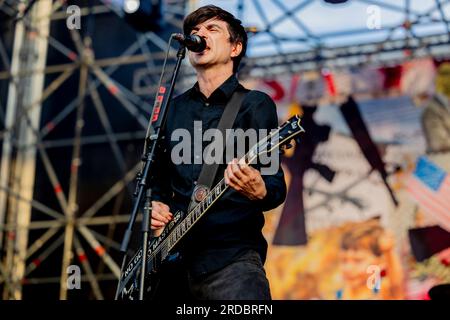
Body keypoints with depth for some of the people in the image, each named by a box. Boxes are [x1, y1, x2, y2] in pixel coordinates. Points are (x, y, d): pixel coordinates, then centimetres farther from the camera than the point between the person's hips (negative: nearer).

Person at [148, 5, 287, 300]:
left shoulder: (255, 104, 1)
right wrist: (155, 204, 4)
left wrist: (259, 191, -28)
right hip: (170, 255, 5)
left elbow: (277, 187, -7)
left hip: (231, 255, -4)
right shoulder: (174, 108, 17)